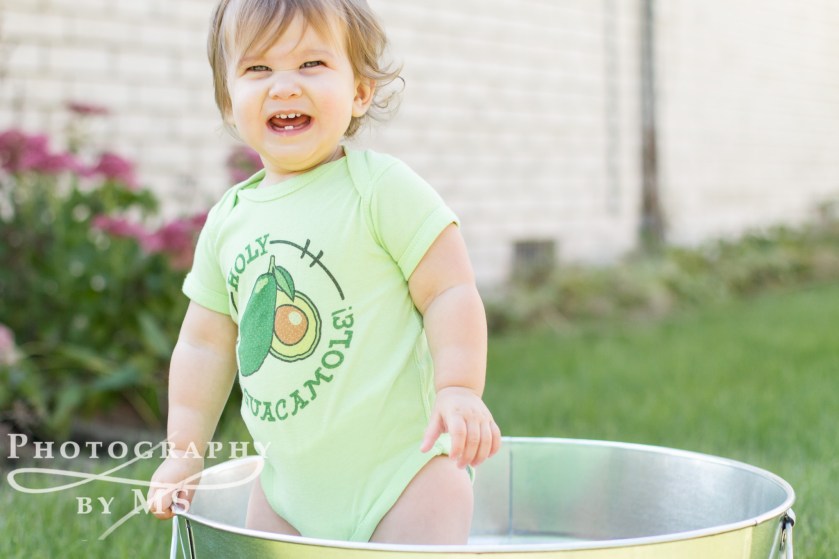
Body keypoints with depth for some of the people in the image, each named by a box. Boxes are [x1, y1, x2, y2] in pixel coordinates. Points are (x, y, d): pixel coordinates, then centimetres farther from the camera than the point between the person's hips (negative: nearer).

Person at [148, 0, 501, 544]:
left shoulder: (383, 187, -9)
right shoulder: (226, 220, 7)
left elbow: (450, 290, -11)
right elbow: (205, 341, 14)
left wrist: (459, 388, -24)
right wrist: (184, 453, 11)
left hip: (402, 464, -5)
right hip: (289, 476, 5)